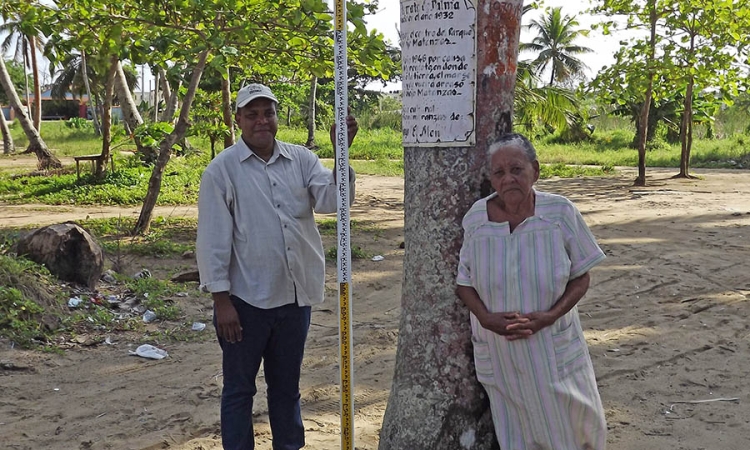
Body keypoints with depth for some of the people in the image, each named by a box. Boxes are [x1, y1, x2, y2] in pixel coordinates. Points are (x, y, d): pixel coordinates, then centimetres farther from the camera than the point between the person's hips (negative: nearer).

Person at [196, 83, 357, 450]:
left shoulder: (301, 160, 3)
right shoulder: (221, 170, -7)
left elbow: (331, 200, -12)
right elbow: (212, 240, -9)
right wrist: (221, 299, -11)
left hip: (295, 296, 4)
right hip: (246, 299, -4)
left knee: (286, 384, 20)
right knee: (239, 388, 10)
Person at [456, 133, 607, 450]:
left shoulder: (560, 213, -10)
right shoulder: (476, 218, -9)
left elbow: (581, 278, -3)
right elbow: (463, 282, 0)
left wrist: (550, 315, -19)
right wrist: (487, 318, -17)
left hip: (554, 349, 0)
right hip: (498, 351, 0)